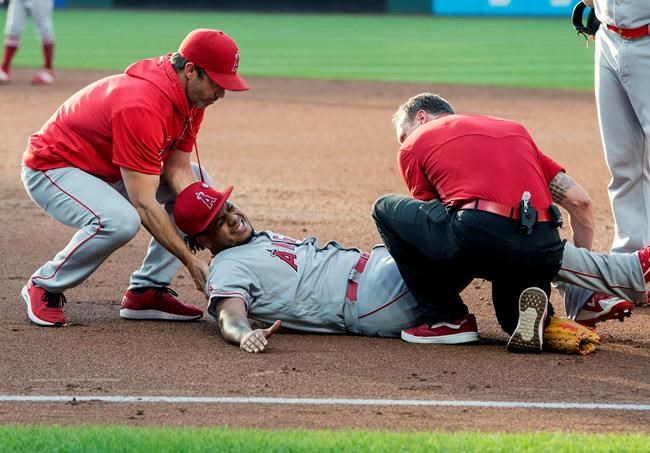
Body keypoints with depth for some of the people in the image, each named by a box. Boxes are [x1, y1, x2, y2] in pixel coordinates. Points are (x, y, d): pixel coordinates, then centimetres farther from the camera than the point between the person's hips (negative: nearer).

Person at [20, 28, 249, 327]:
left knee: (198, 181, 4)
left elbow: (177, 170, -3)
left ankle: (146, 291, 3)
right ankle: (44, 287, -10)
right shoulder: (142, 107, -35)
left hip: (108, 171, 10)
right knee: (120, 221, -36)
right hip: (52, 167, -10)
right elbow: (143, 203, -35)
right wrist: (191, 262, -33)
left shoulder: (190, 95, -6)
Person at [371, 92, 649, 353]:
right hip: (543, 252, 5)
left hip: (479, 236, -5)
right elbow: (579, 201, 25)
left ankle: (449, 320, 14)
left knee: (387, 209, 19)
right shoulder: (514, 130, 32)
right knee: (514, 318, 36)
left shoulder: (415, 144, 20)